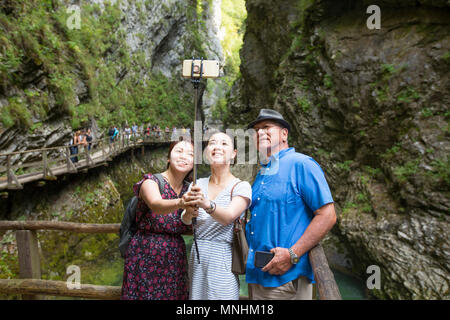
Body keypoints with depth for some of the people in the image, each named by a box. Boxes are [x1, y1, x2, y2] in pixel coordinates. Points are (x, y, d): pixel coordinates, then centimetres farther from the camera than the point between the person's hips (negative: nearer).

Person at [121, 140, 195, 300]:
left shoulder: (188, 190, 4)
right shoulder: (150, 181, -11)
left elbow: (189, 228, 9)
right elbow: (156, 205, -33)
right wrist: (179, 203, -54)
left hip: (175, 260, 5)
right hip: (146, 257, -4)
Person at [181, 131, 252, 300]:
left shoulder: (241, 186, -5)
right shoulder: (198, 184, 8)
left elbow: (228, 217, -21)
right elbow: (185, 221, -1)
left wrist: (207, 204, -40)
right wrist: (188, 212, -25)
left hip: (222, 259, -4)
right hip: (197, 255, 4)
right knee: (196, 295, 9)